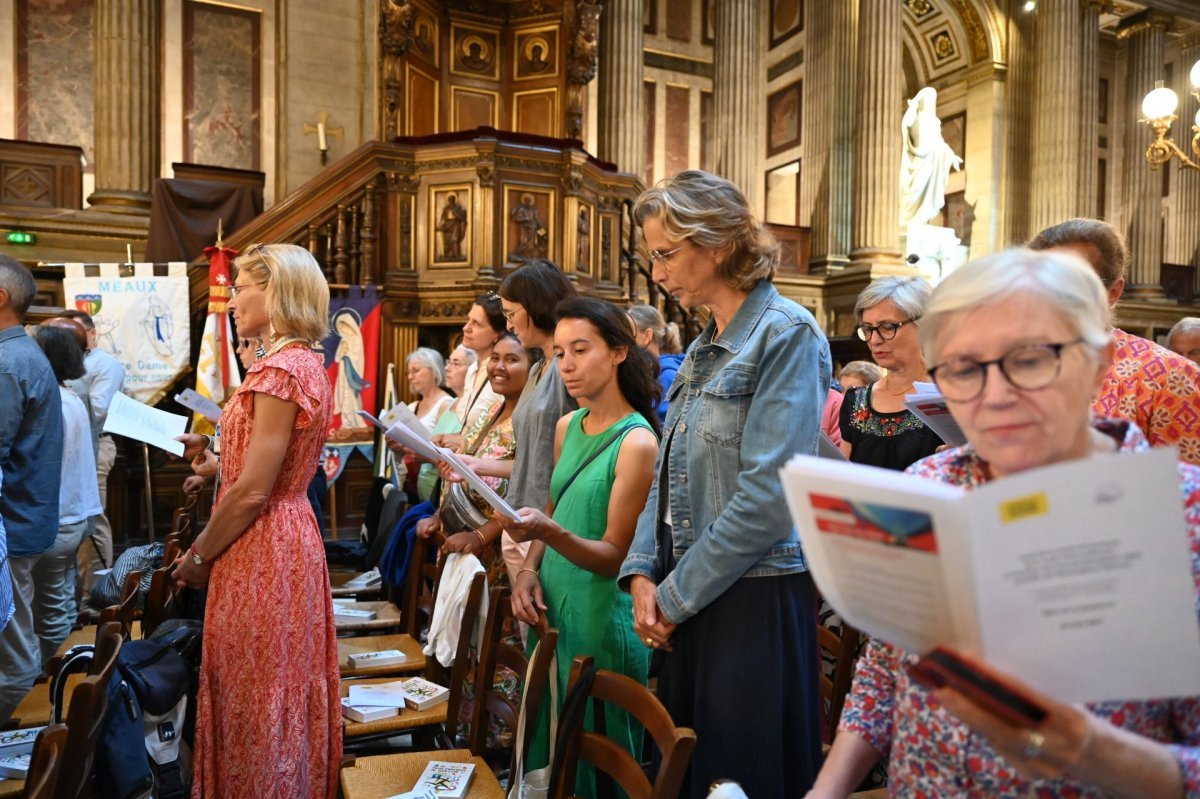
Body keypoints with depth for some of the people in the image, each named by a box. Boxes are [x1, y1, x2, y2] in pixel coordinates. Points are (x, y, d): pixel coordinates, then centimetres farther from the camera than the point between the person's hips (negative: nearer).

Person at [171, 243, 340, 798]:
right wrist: (208, 448, 10)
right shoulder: (308, 364, 10)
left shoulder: (280, 369, -19)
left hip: (262, 546, -10)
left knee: (254, 696, 5)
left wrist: (198, 556, -9)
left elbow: (252, 490, -20)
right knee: (283, 691, 20)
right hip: (290, 532, 10)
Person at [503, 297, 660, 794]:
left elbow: (615, 555, -16)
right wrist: (529, 571, -3)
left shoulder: (637, 441, -16)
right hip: (551, 609, 7)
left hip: (602, 619, -7)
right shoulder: (566, 428, 5)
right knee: (548, 749, 21)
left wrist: (549, 532, -32)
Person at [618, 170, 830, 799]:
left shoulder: (787, 335, -12)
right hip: (685, 604, 8)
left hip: (753, 600, -8)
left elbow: (766, 496, -20)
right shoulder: (703, 349, 13)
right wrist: (642, 573, 1)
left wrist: (675, 595, -14)